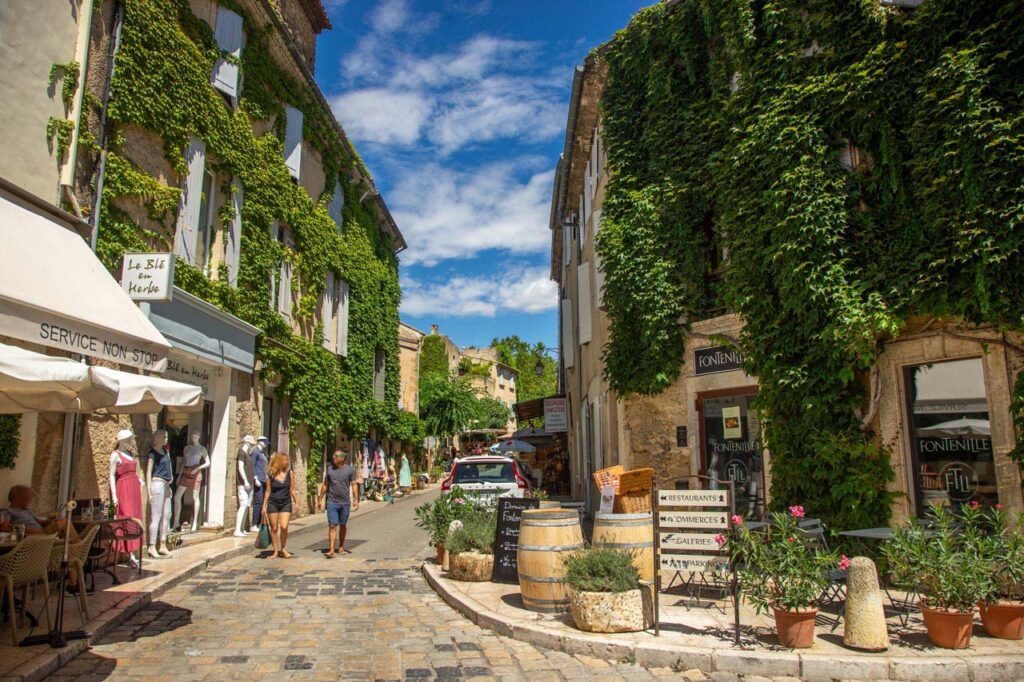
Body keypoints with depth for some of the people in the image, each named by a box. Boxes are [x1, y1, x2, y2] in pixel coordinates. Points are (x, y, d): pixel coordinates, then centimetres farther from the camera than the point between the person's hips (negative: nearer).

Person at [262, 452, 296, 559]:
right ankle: (275, 551, 18)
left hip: (286, 503, 0)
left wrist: (296, 502, 7)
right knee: (274, 528, 4)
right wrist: (264, 506, 3)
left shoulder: (289, 472, 1)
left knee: (284, 527, -12)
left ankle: (283, 549, 8)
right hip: (273, 503, 0)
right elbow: (268, 491, 3)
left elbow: (292, 489, 8)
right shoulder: (270, 474, -3)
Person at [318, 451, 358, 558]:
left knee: (343, 525, 12)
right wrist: (320, 499, 11)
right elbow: (325, 485, 12)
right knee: (332, 525, -6)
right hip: (332, 502, 0)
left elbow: (353, 485, 1)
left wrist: (356, 500, -7)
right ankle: (331, 550, -8)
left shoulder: (350, 470, 1)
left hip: (345, 503, 0)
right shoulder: (329, 468, 6)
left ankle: (341, 547, 26)